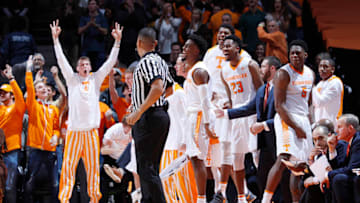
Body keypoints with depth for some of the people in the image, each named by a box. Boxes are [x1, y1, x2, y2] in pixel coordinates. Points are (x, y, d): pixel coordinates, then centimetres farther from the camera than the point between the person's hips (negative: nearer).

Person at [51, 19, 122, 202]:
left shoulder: (96, 79, 11)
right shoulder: (72, 79, 8)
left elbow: (110, 62, 6)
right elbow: (62, 61, -1)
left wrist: (117, 41, -2)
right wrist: (55, 39, -10)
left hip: (91, 129, 2)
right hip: (74, 130, -2)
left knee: (93, 165, 4)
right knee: (69, 165, -5)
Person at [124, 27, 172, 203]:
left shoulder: (146, 62, -13)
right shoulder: (160, 61, 16)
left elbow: (157, 88, -26)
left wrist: (138, 112, -25)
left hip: (149, 118, -10)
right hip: (161, 114, 10)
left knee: (147, 168, -11)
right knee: (148, 167, 15)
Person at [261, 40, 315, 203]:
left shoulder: (310, 73, 12)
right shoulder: (284, 73, -11)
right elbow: (279, 105, -15)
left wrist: (309, 123, 15)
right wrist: (296, 128, -18)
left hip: (303, 120, 8)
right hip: (287, 120, -8)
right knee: (283, 159, -21)